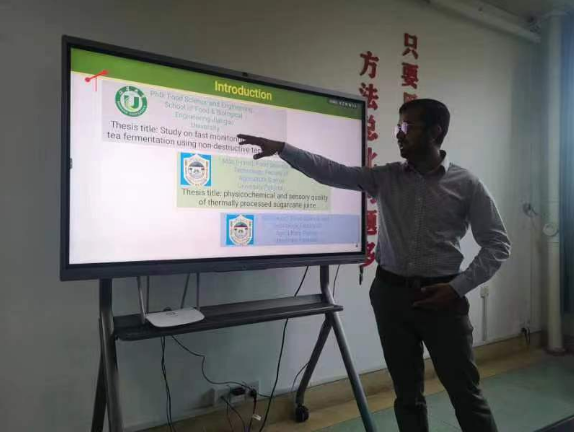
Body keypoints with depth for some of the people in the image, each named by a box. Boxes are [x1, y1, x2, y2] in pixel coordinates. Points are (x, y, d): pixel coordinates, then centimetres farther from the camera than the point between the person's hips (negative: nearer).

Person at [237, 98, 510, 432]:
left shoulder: (467, 185, -4)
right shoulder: (386, 177, 3)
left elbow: (498, 244, -1)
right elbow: (332, 172, -3)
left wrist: (458, 287, -12)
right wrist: (280, 148, -11)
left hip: (441, 297, -2)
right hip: (391, 294, 3)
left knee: (466, 392, 7)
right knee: (407, 393, 14)